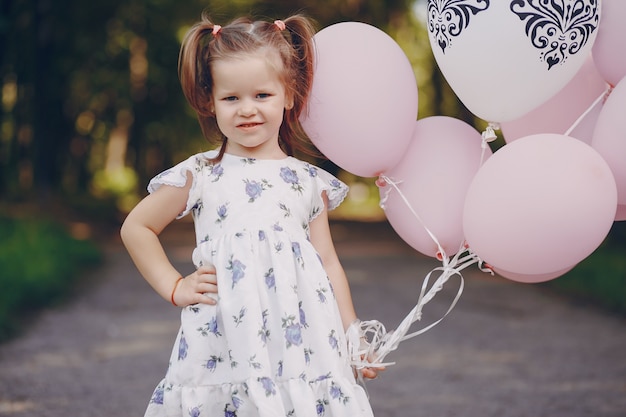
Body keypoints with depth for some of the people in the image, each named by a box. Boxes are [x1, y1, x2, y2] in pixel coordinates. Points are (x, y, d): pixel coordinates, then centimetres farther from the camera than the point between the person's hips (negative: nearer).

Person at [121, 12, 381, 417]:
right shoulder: (199, 176, 3)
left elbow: (328, 266, 13)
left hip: (300, 344, 1)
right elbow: (136, 228, 12)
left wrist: (354, 337, 11)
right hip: (224, 347, -1)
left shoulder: (309, 182, 8)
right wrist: (175, 286, 6)